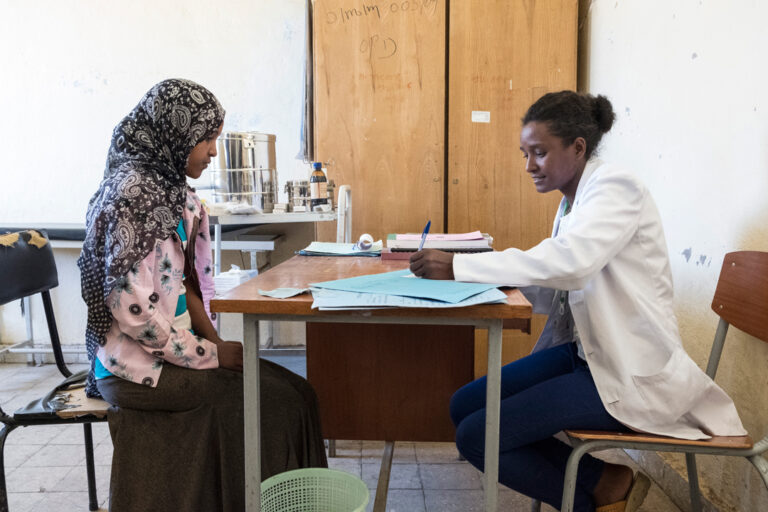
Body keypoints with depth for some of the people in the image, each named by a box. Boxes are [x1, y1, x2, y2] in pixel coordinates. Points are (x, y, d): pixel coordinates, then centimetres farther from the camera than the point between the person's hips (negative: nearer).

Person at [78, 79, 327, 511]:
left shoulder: (169, 188, 9)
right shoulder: (132, 195, -18)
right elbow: (132, 307, -23)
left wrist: (216, 342, 0)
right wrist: (211, 355, -16)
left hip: (173, 346, 8)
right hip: (138, 363, -8)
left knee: (290, 389, -3)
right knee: (282, 399, -11)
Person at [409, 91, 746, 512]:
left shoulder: (616, 187, -13)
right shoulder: (573, 200, 13)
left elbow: (569, 261, -32)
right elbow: (554, 293, 10)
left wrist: (459, 266, -32)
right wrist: (494, 268, -5)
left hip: (631, 372, -9)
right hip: (584, 351, 9)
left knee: (476, 437, -15)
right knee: (464, 406, 2)